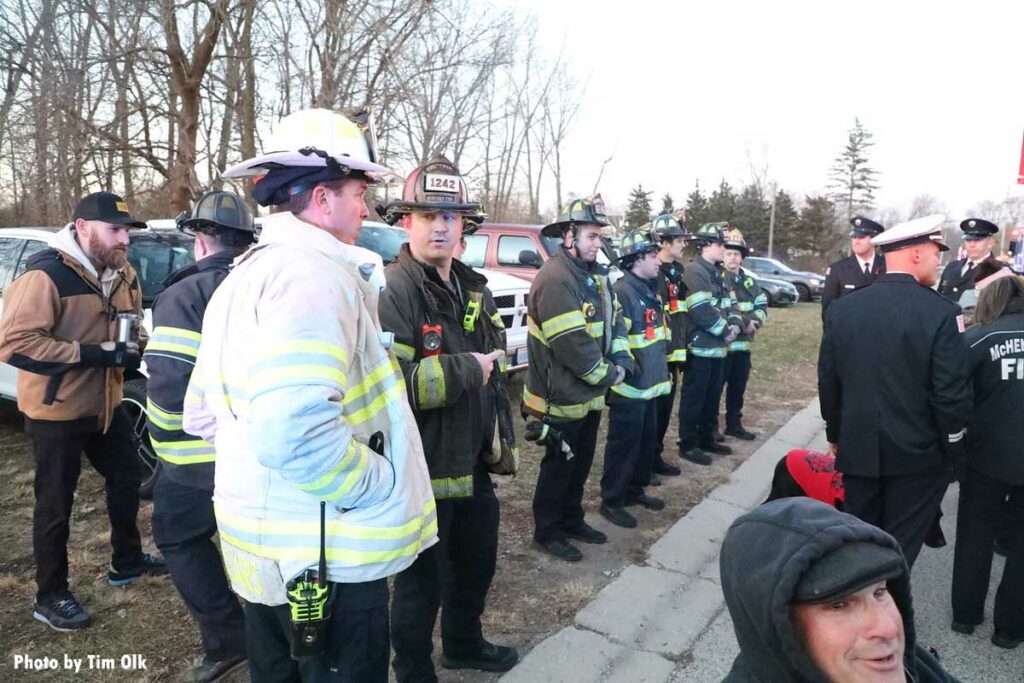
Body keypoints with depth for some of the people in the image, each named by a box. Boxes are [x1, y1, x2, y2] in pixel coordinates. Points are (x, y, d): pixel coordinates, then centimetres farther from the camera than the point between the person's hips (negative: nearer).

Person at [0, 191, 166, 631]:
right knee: (55, 505, 5)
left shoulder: (122, 273, 3)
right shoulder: (46, 275, -22)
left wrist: (135, 348, -6)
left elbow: (134, 324, 16)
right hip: (56, 411, -8)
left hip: (105, 404, 8)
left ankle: (127, 563, 39)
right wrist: (92, 354, -30)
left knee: (126, 479, 19)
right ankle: (50, 597, 23)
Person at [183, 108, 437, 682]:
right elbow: (297, 431, -34)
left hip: (260, 546, 10)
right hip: (326, 554, -10)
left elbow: (203, 415, 16)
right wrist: (383, 485, -20)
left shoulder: (246, 274, 11)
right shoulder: (315, 274, -21)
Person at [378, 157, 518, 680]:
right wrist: (466, 370, -23)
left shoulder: (473, 287, 8)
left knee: (476, 563, 26)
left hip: (473, 461, 9)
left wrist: (504, 357, 4)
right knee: (422, 581, 11)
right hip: (420, 469, -8)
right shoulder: (391, 290, -19)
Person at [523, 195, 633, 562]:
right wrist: (607, 375, -15)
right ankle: (547, 532, 23)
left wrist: (620, 362, -4)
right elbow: (572, 343, -27)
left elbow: (615, 320, 12)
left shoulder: (594, 274, 9)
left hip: (590, 392, 9)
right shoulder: (555, 279, -23)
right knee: (559, 465, 6)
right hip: (563, 395, -9)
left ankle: (571, 520, 38)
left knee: (581, 462, 21)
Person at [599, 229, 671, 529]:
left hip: (650, 383, 10)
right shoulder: (622, 291, -18)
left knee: (647, 440, 19)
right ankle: (611, 501, 13)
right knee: (624, 444, 0)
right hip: (629, 385, -10)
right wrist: (627, 367, -20)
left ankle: (635, 490, 35)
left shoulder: (650, 290, 14)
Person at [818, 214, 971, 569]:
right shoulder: (942, 312, -15)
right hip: (919, 454, -3)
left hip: (858, 449, 4)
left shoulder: (841, 308, -3)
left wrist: (836, 435, 15)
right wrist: (952, 449, 0)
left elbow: (828, 381, 3)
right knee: (899, 549, 12)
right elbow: (952, 393, -15)